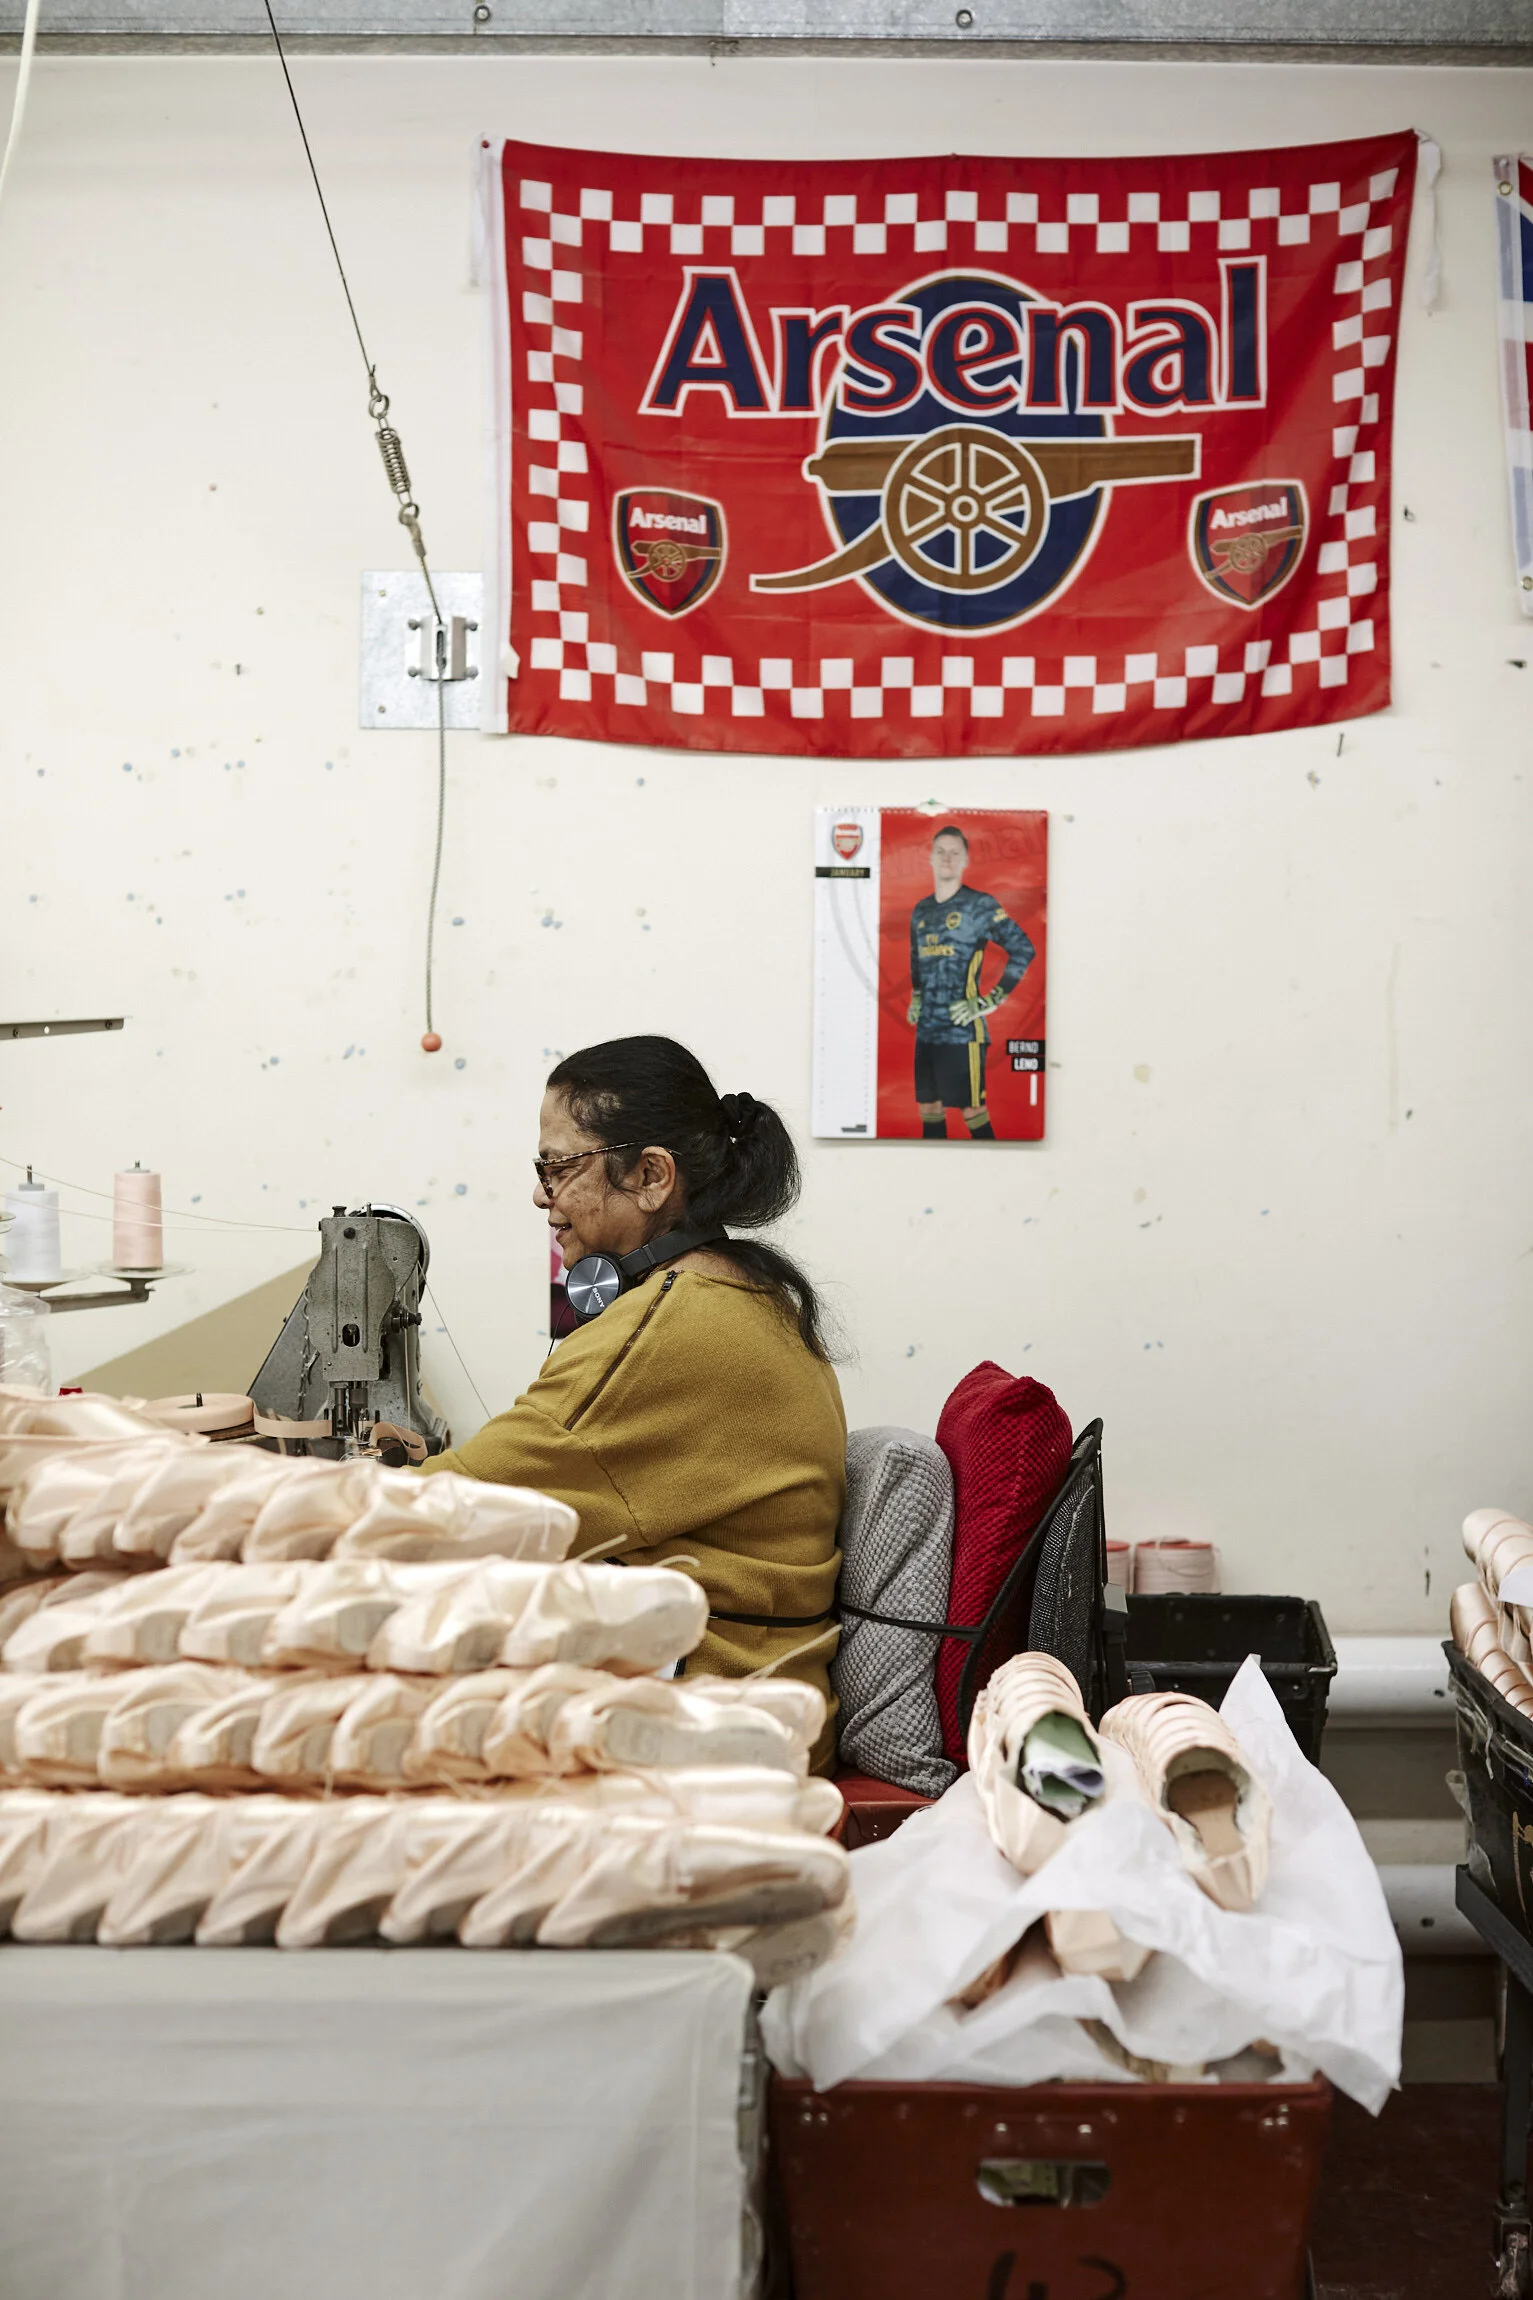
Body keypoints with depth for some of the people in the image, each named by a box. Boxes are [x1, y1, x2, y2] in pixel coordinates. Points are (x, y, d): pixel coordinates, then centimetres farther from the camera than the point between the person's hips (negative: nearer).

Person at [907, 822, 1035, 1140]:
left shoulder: (980, 905, -5)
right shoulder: (921, 910, 14)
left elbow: (1023, 949, -8)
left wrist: (992, 1000, -11)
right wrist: (916, 997, 16)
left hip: (963, 1030, -6)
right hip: (926, 1030, 6)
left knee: (973, 1111, -6)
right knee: (929, 1108, 9)